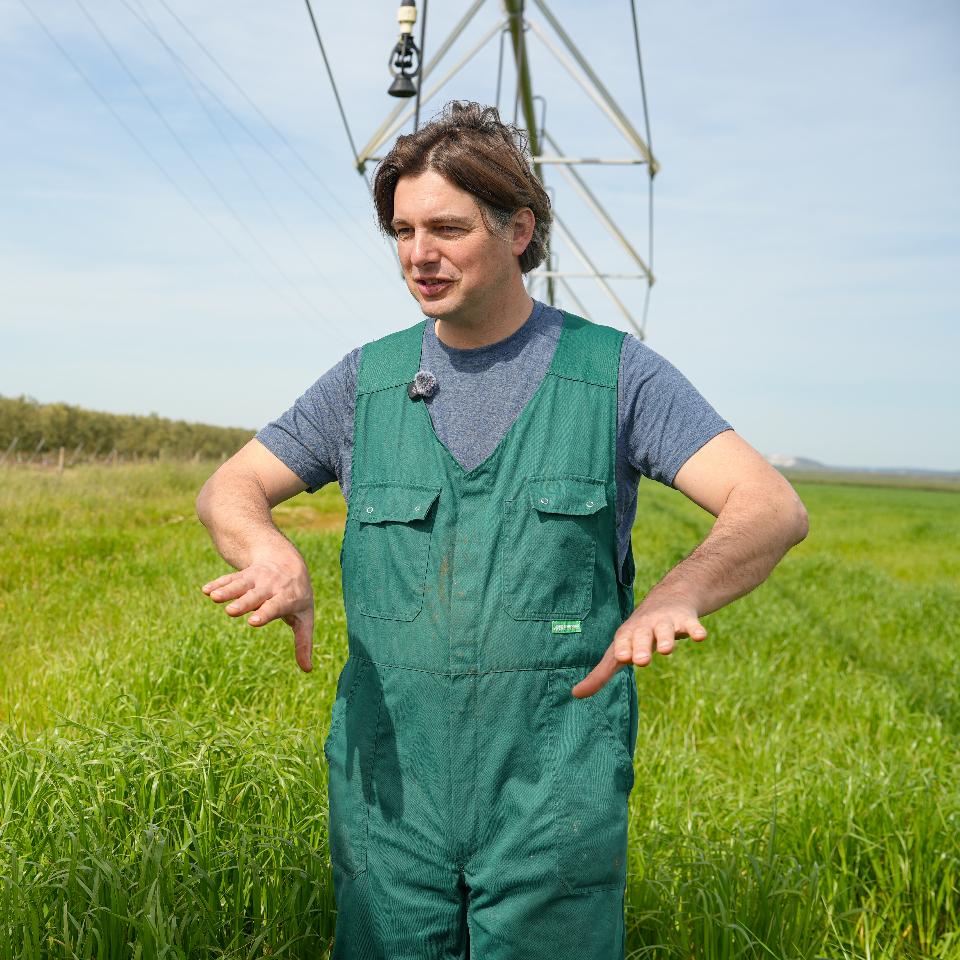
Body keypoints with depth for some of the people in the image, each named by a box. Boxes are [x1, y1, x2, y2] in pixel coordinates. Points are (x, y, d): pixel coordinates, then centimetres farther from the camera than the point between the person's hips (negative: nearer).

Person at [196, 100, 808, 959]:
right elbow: (229, 489, 8)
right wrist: (271, 550, -18)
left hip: (555, 799, -2)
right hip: (392, 787, 3)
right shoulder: (368, 381, 6)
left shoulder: (617, 373, -3)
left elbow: (775, 508, -12)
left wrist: (675, 597, -34)